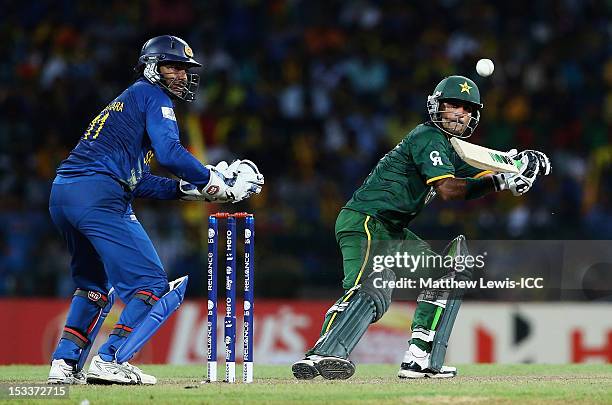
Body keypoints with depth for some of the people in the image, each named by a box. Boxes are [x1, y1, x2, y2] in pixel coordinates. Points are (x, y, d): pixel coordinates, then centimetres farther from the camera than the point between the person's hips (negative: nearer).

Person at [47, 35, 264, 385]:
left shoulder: (127, 102, 32)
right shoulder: (151, 95, 4)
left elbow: (140, 182, 27)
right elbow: (169, 152, -13)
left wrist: (189, 189, 20)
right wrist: (214, 181, -2)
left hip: (62, 195, 10)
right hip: (98, 195, -10)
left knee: (96, 284, 27)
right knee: (152, 284, -6)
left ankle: (65, 364, 19)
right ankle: (110, 360, -17)